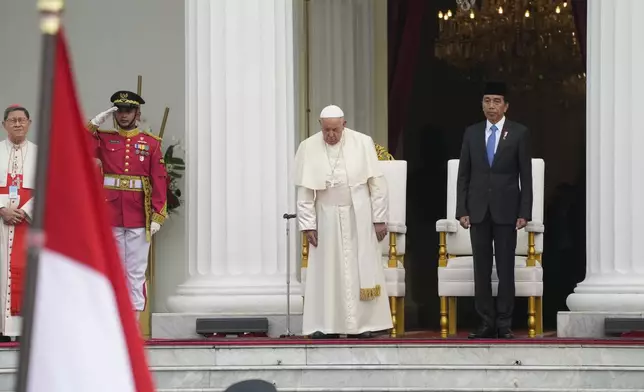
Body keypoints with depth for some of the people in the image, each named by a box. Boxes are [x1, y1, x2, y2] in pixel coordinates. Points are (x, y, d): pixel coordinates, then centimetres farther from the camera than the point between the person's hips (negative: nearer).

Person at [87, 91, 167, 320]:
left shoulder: (151, 143, 6)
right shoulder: (103, 139, 8)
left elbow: (159, 180, 1)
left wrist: (158, 215, -7)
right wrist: (95, 123, -10)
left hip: (138, 218, -1)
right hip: (110, 216, 1)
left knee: (137, 271, 2)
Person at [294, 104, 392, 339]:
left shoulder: (362, 143, -7)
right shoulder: (308, 148, -6)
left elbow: (377, 184, -3)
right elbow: (304, 191, -2)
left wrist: (380, 219, -4)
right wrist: (308, 224, -5)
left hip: (359, 217, -1)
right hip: (327, 219, 1)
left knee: (362, 270, 2)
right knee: (327, 272, 2)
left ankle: (364, 323, 7)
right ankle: (327, 325, 6)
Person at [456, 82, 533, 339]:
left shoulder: (519, 133, 1)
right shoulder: (472, 133, 8)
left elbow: (526, 176, 0)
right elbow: (463, 175, 9)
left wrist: (524, 212, -7)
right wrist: (462, 210, 1)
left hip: (506, 210, -2)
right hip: (478, 210, 2)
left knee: (505, 269, -1)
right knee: (481, 269, 3)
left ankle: (504, 325, 4)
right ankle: (487, 324, 7)